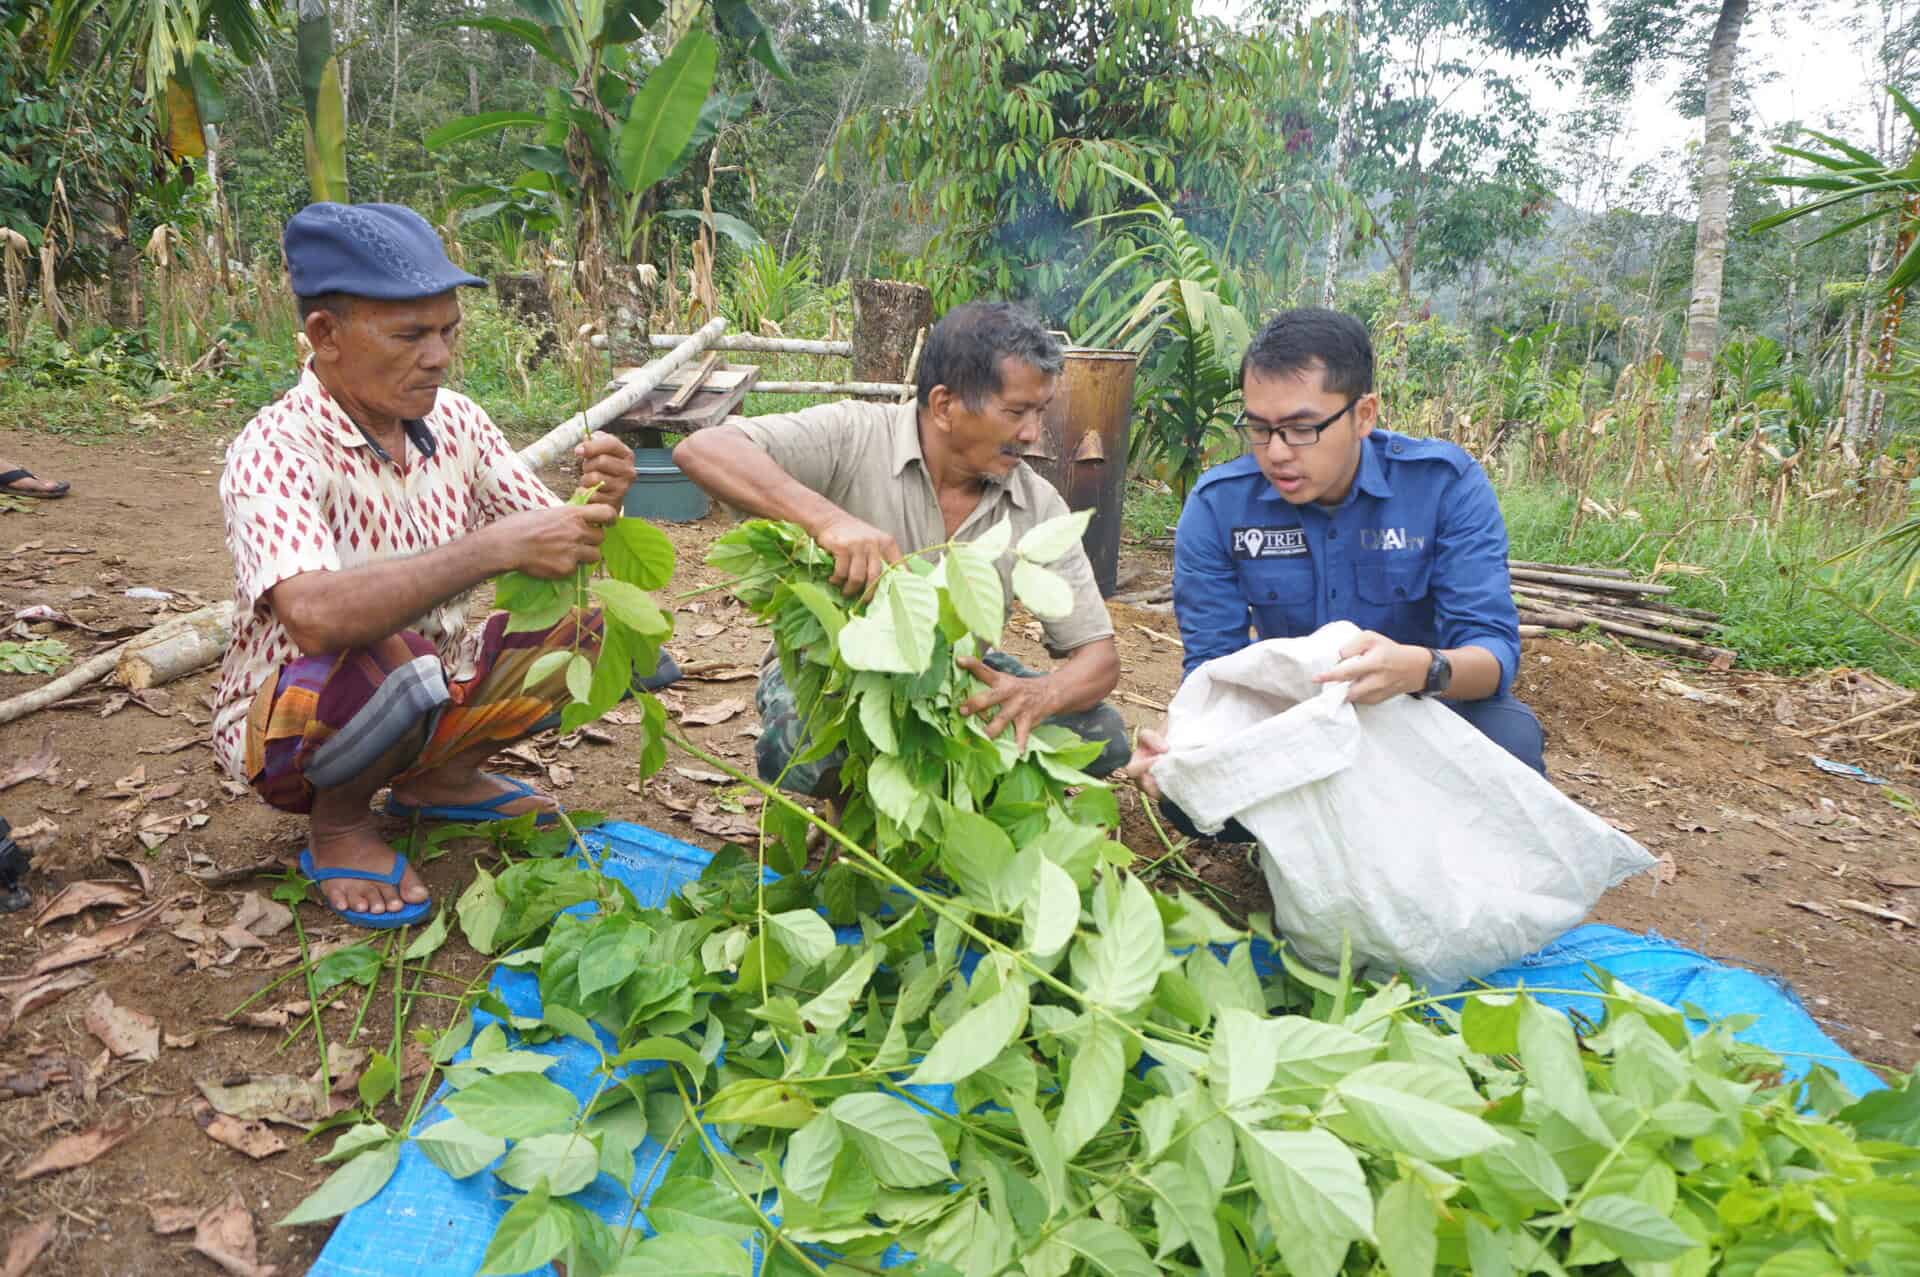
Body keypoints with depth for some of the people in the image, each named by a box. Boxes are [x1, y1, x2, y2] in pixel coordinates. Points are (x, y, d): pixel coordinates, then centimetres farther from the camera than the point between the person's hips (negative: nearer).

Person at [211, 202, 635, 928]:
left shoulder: (455, 422, -5)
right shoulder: (277, 450, -23)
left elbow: (551, 547, -2)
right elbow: (314, 615, -41)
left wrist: (595, 507, -24)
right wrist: (496, 547, -42)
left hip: (433, 689, 6)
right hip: (290, 722, -6)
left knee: (601, 615, -6)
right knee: (389, 661, -37)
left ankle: (444, 777, 10)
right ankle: (340, 822, -4)